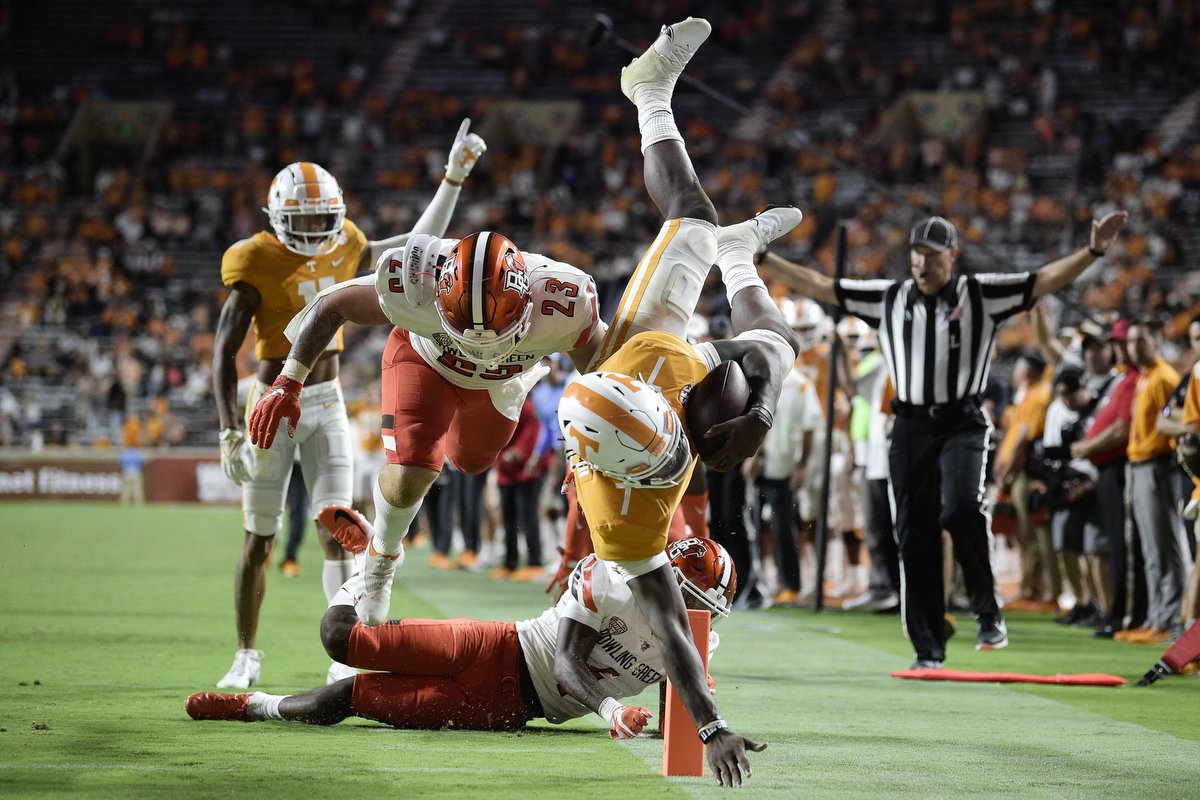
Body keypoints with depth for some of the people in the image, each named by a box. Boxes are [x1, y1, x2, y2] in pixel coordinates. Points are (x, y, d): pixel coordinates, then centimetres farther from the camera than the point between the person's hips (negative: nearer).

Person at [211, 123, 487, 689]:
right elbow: (224, 352, -12)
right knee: (259, 540, 5)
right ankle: (247, 657, 18)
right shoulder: (258, 266, -13)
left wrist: (454, 178, 6)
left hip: (326, 404, 3)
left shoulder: (343, 251, 1)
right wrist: (230, 430, -18)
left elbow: (420, 246, 13)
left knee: (336, 533, -6)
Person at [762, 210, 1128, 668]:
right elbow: (818, 286, 13)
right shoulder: (888, 299, 10)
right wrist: (760, 259, 11)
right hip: (910, 428, 3)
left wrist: (1093, 252, -19)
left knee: (960, 506, -29)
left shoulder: (981, 295, 2)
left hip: (961, 424, -3)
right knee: (915, 537, 2)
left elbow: (1046, 281, -5)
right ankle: (928, 650, 9)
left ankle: (988, 612, -15)